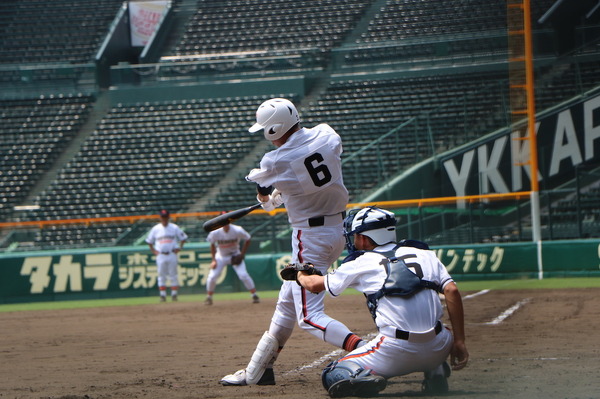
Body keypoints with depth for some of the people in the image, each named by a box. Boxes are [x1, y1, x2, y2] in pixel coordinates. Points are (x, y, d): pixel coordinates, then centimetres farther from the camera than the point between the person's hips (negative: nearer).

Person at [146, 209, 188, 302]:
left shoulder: (174, 228, 3)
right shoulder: (155, 229, 6)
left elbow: (183, 238, 10)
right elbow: (149, 241, 15)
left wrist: (179, 248, 1)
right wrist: (153, 251, 5)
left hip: (172, 255, -1)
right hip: (160, 255, 1)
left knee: (173, 275, 0)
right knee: (161, 276, 1)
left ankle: (174, 294, 6)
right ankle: (162, 295, 4)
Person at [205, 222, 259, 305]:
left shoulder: (237, 231, -24)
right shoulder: (215, 232, -21)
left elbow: (247, 240, -6)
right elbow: (212, 245, -3)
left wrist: (242, 254, -11)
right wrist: (214, 260, -8)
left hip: (235, 256, -1)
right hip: (221, 256, 1)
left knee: (243, 275, -15)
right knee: (212, 276, -9)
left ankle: (254, 295, -2)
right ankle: (209, 297, 12)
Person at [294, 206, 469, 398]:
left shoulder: (361, 264, 9)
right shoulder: (424, 254, 15)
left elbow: (314, 285, 21)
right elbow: (452, 291, 3)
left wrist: (300, 275, 45)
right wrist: (459, 342, 5)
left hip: (396, 350, -3)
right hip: (437, 349, 3)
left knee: (332, 376, 14)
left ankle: (365, 377, -18)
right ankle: (435, 371, 10)